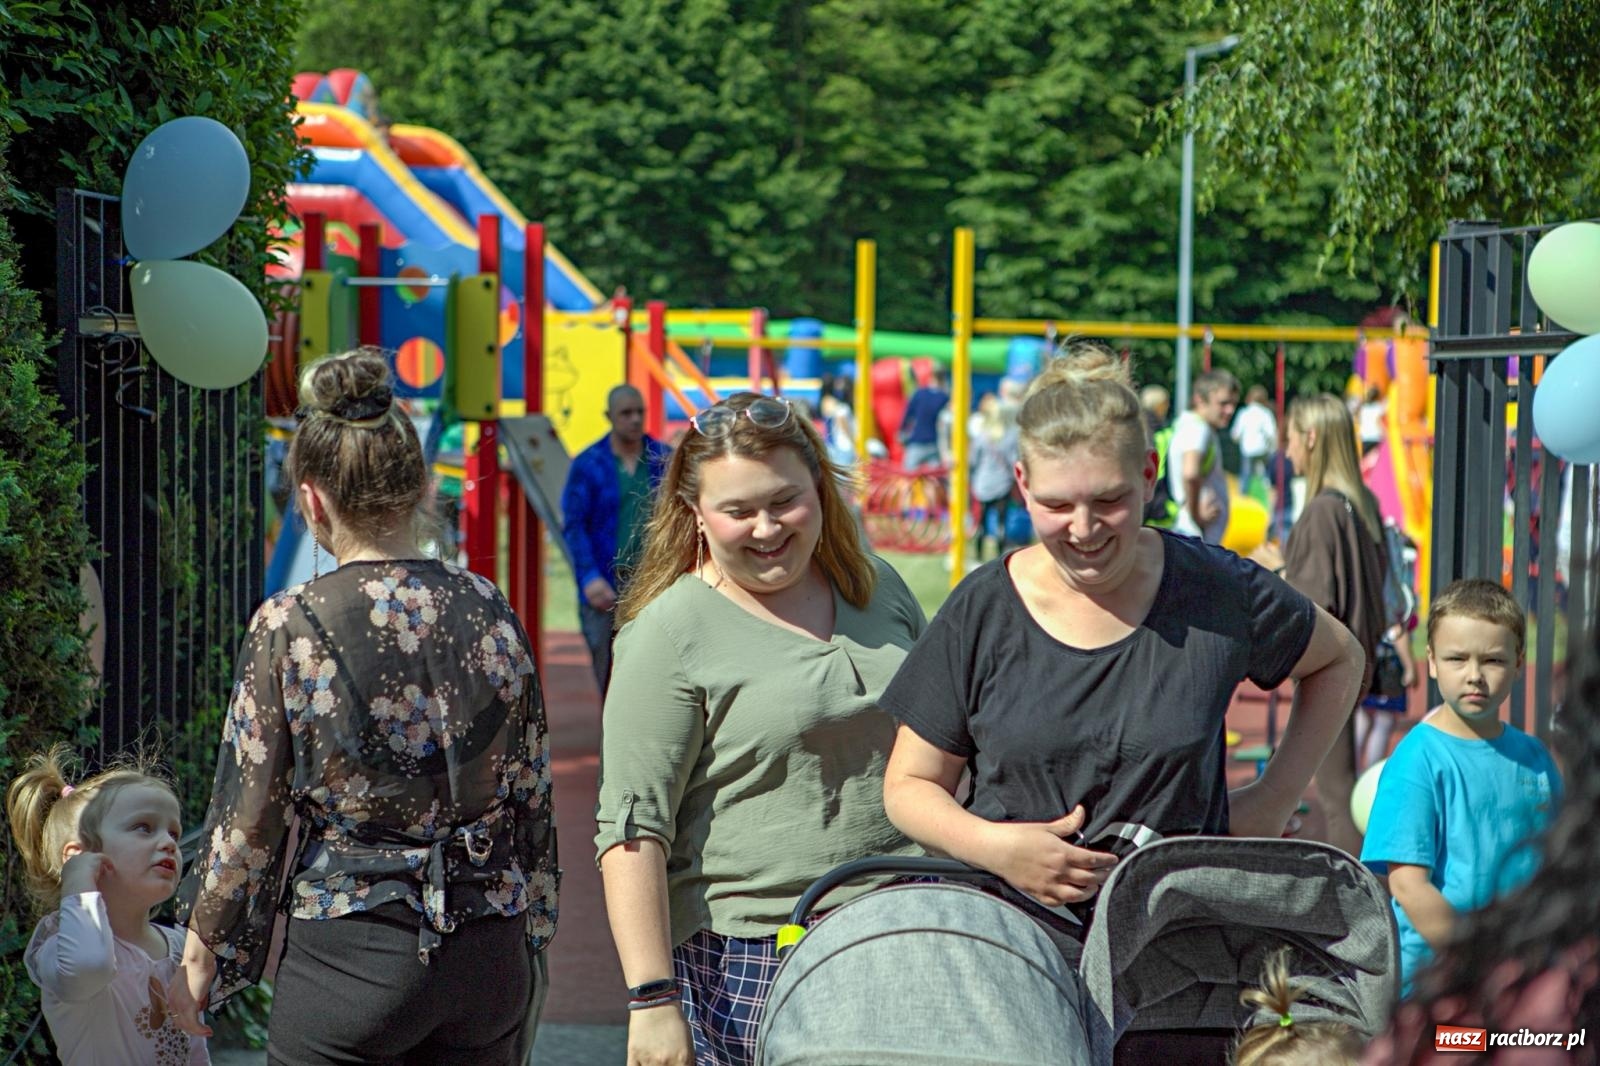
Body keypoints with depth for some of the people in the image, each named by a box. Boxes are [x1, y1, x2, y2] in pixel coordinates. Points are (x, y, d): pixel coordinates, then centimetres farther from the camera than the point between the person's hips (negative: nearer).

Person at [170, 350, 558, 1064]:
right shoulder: (489, 611, 0)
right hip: (489, 952, 4)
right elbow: (532, 798, 6)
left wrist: (199, 960, 6)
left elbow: (248, 818, -6)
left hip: (347, 953, -3)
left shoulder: (288, 628, -10)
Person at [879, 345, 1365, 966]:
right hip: (1017, 933, 0)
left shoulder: (1218, 593, 2)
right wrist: (991, 846, -10)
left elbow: (1340, 660, 22)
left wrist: (1277, 797, 13)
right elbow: (909, 785, 9)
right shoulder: (982, 612, 2)